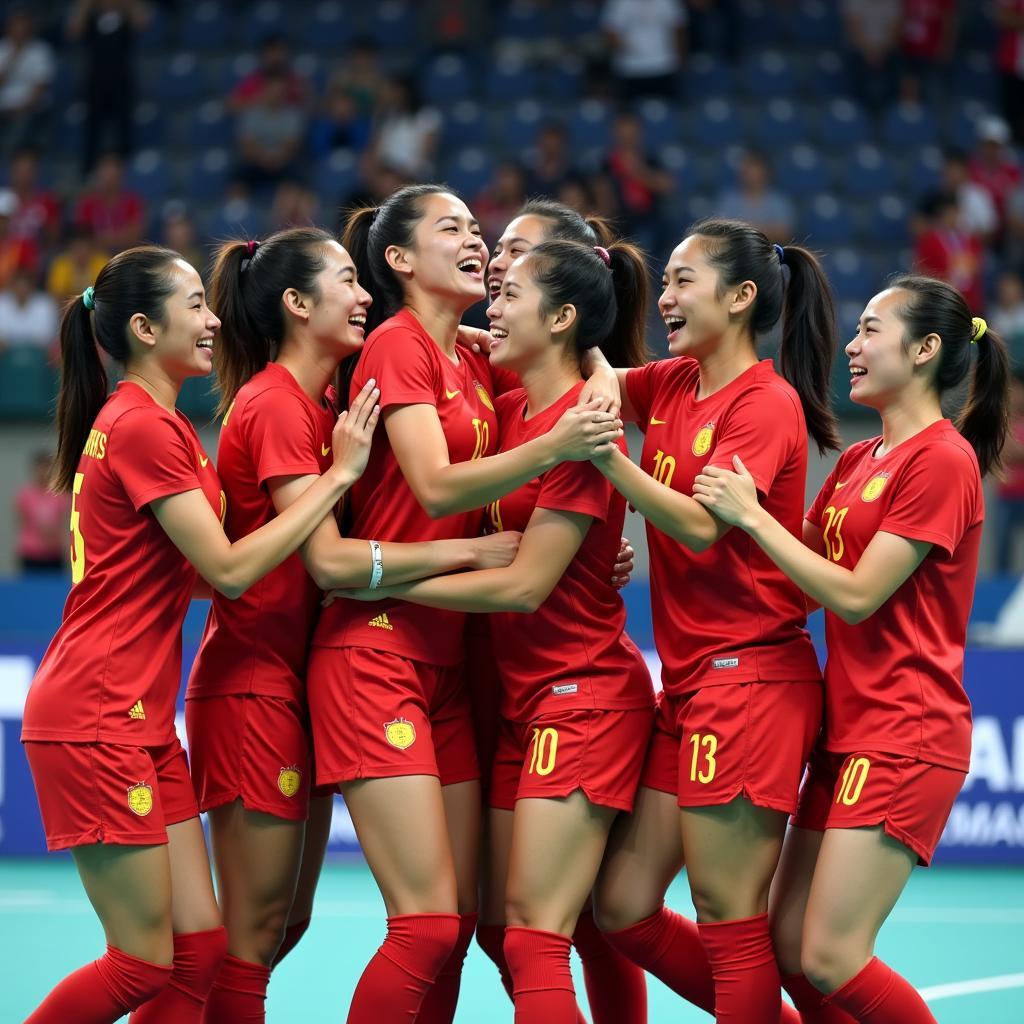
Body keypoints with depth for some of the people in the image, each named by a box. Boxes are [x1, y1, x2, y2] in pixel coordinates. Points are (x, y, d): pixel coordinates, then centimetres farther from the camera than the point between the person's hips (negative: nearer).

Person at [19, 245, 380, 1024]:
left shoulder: (153, 422, 17)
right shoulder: (144, 428, -14)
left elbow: (202, 564, 17)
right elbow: (229, 569, -17)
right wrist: (340, 474, -14)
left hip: (142, 721, 10)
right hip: (97, 722, -10)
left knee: (200, 947, 5)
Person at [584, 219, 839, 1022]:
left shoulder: (766, 402, -11)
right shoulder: (671, 385, 12)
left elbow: (704, 525, -22)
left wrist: (607, 456, -34)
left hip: (751, 677, -8)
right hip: (687, 683, 8)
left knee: (729, 916, -6)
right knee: (623, 909, 8)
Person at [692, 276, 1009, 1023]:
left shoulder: (942, 459, -12)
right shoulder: (857, 461, 14)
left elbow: (856, 595, -17)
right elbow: (803, 580, 14)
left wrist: (751, 516, -16)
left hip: (905, 738, -9)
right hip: (848, 729, 9)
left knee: (830, 959, -13)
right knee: (790, 948, 6)